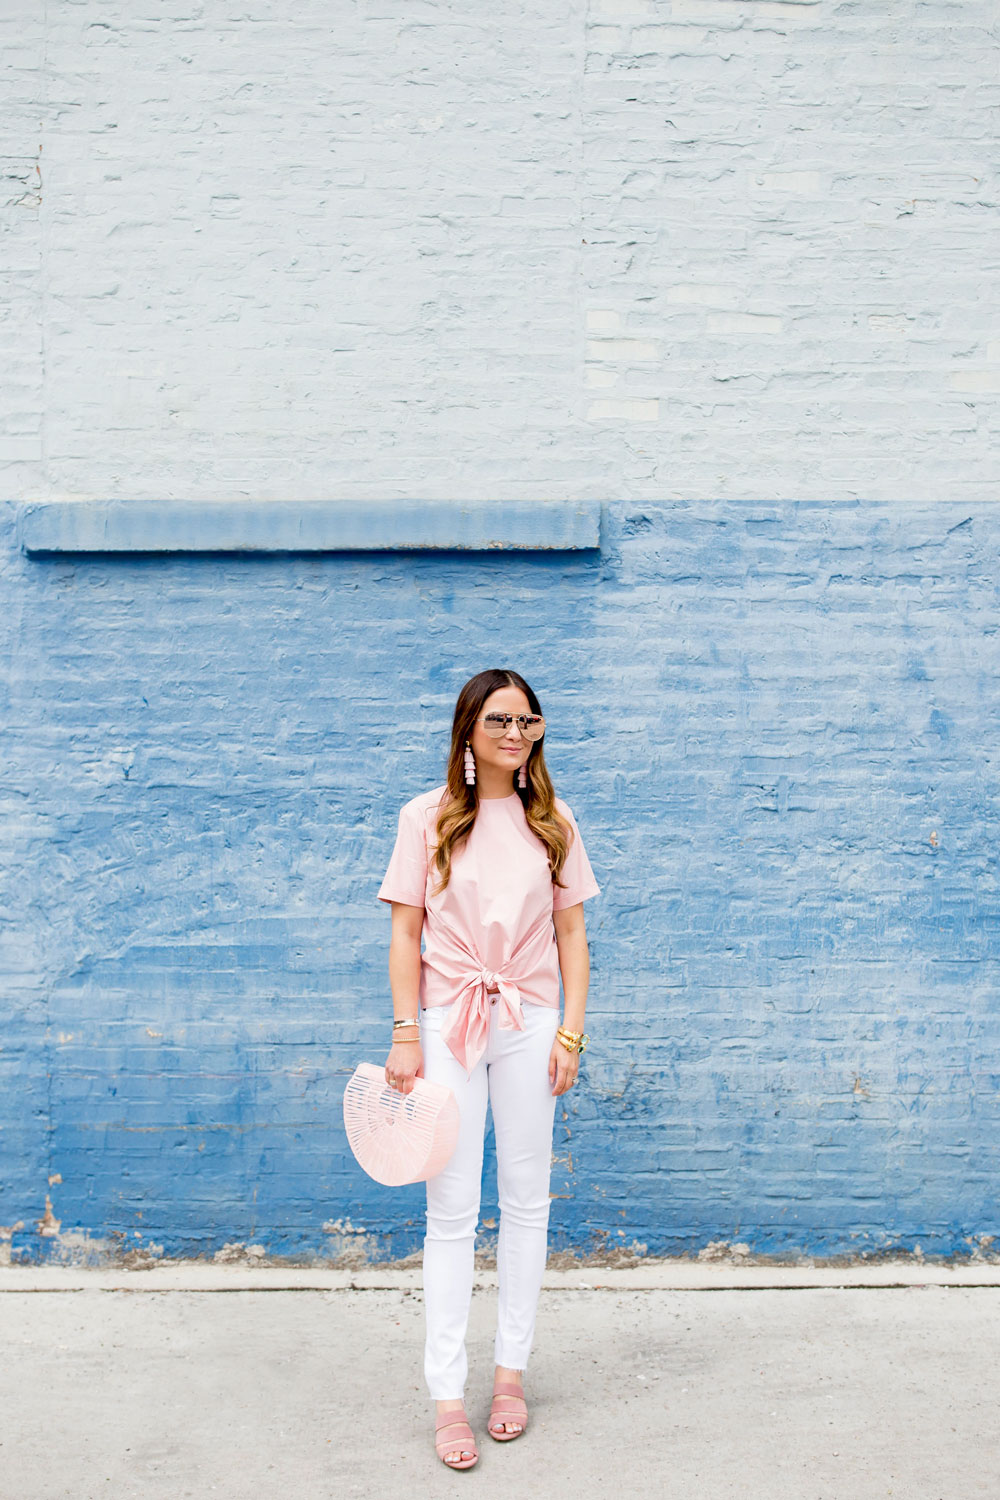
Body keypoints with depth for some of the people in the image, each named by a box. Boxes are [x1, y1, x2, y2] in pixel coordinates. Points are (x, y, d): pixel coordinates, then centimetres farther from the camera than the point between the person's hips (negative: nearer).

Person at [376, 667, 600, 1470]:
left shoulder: (553, 822, 5)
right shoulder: (426, 817, -1)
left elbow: (572, 934, 6)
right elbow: (406, 932, 0)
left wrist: (572, 1032, -1)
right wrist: (405, 1034, -6)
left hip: (530, 1026, 2)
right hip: (448, 1026, -2)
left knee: (526, 1204, 10)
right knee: (452, 1211, 2)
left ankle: (512, 1371, 26)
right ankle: (448, 1395, 12)